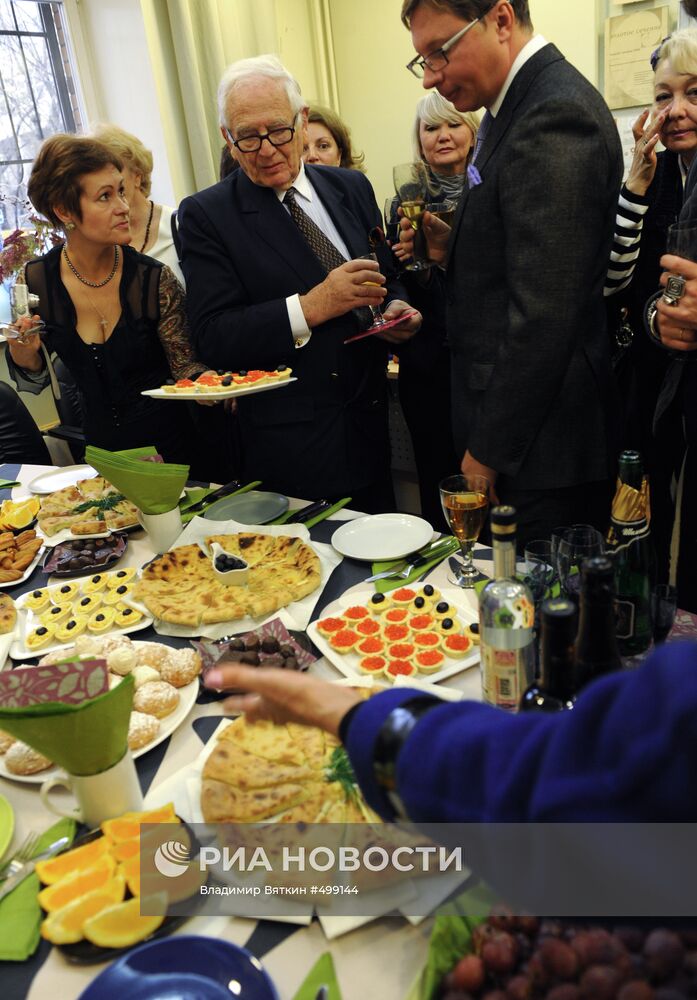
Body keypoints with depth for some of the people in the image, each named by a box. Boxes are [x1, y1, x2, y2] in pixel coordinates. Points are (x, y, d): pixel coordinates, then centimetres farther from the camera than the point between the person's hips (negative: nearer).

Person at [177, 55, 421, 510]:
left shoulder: (352, 187, 9)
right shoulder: (206, 215, -5)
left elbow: (386, 281, 18)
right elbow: (213, 339, -14)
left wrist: (395, 310, -5)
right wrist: (310, 307, -24)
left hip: (369, 433, 5)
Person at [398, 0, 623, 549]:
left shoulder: (555, 113, -18)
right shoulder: (511, 105, 13)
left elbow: (545, 314, -23)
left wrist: (487, 453, -17)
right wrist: (454, 249, 2)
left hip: (542, 444, -9)